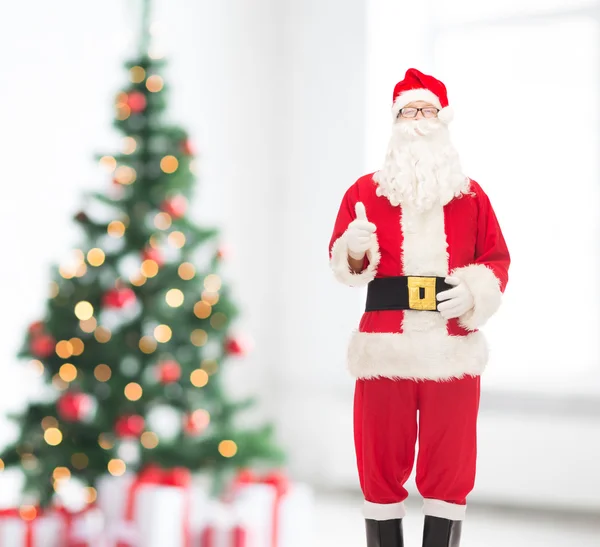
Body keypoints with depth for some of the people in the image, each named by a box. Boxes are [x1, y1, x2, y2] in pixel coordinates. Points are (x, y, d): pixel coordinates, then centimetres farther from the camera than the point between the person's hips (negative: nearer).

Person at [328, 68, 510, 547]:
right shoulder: (364, 190, 8)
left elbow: (498, 259, 10)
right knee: (382, 459, 2)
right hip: (386, 344, 0)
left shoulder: (471, 194, 11)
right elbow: (340, 260, 4)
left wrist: (475, 292, -9)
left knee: (449, 463, 2)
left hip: (453, 347, 1)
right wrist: (355, 251, -19)